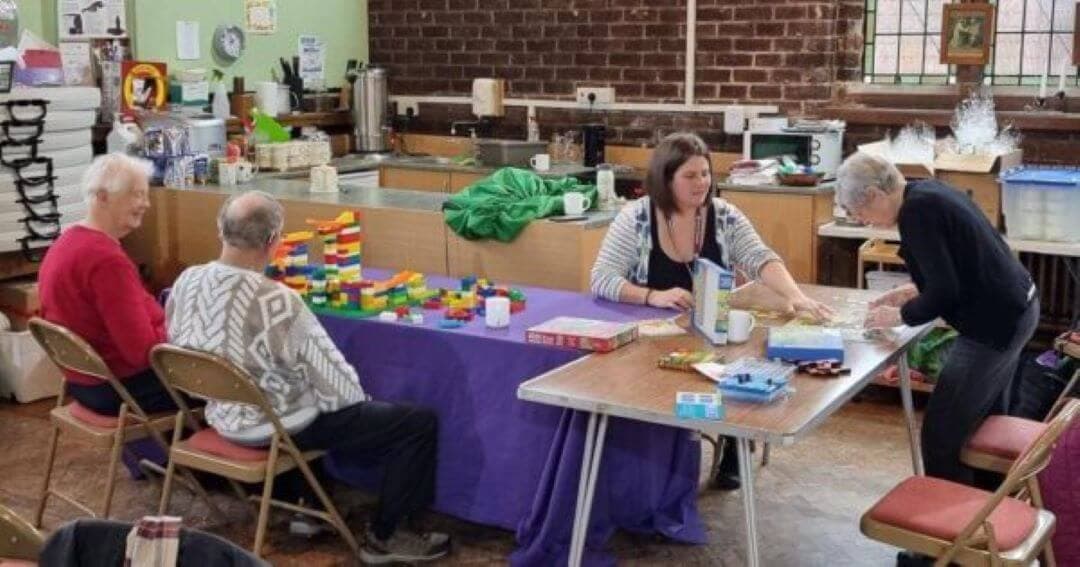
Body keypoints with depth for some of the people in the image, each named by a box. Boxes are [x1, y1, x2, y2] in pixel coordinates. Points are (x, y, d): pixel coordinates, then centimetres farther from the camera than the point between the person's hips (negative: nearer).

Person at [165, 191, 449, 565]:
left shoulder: (185, 281, -10)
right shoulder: (278, 302, -31)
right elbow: (340, 388, -22)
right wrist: (358, 396, 0)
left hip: (222, 418, 8)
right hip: (278, 427, -8)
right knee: (420, 422, -2)